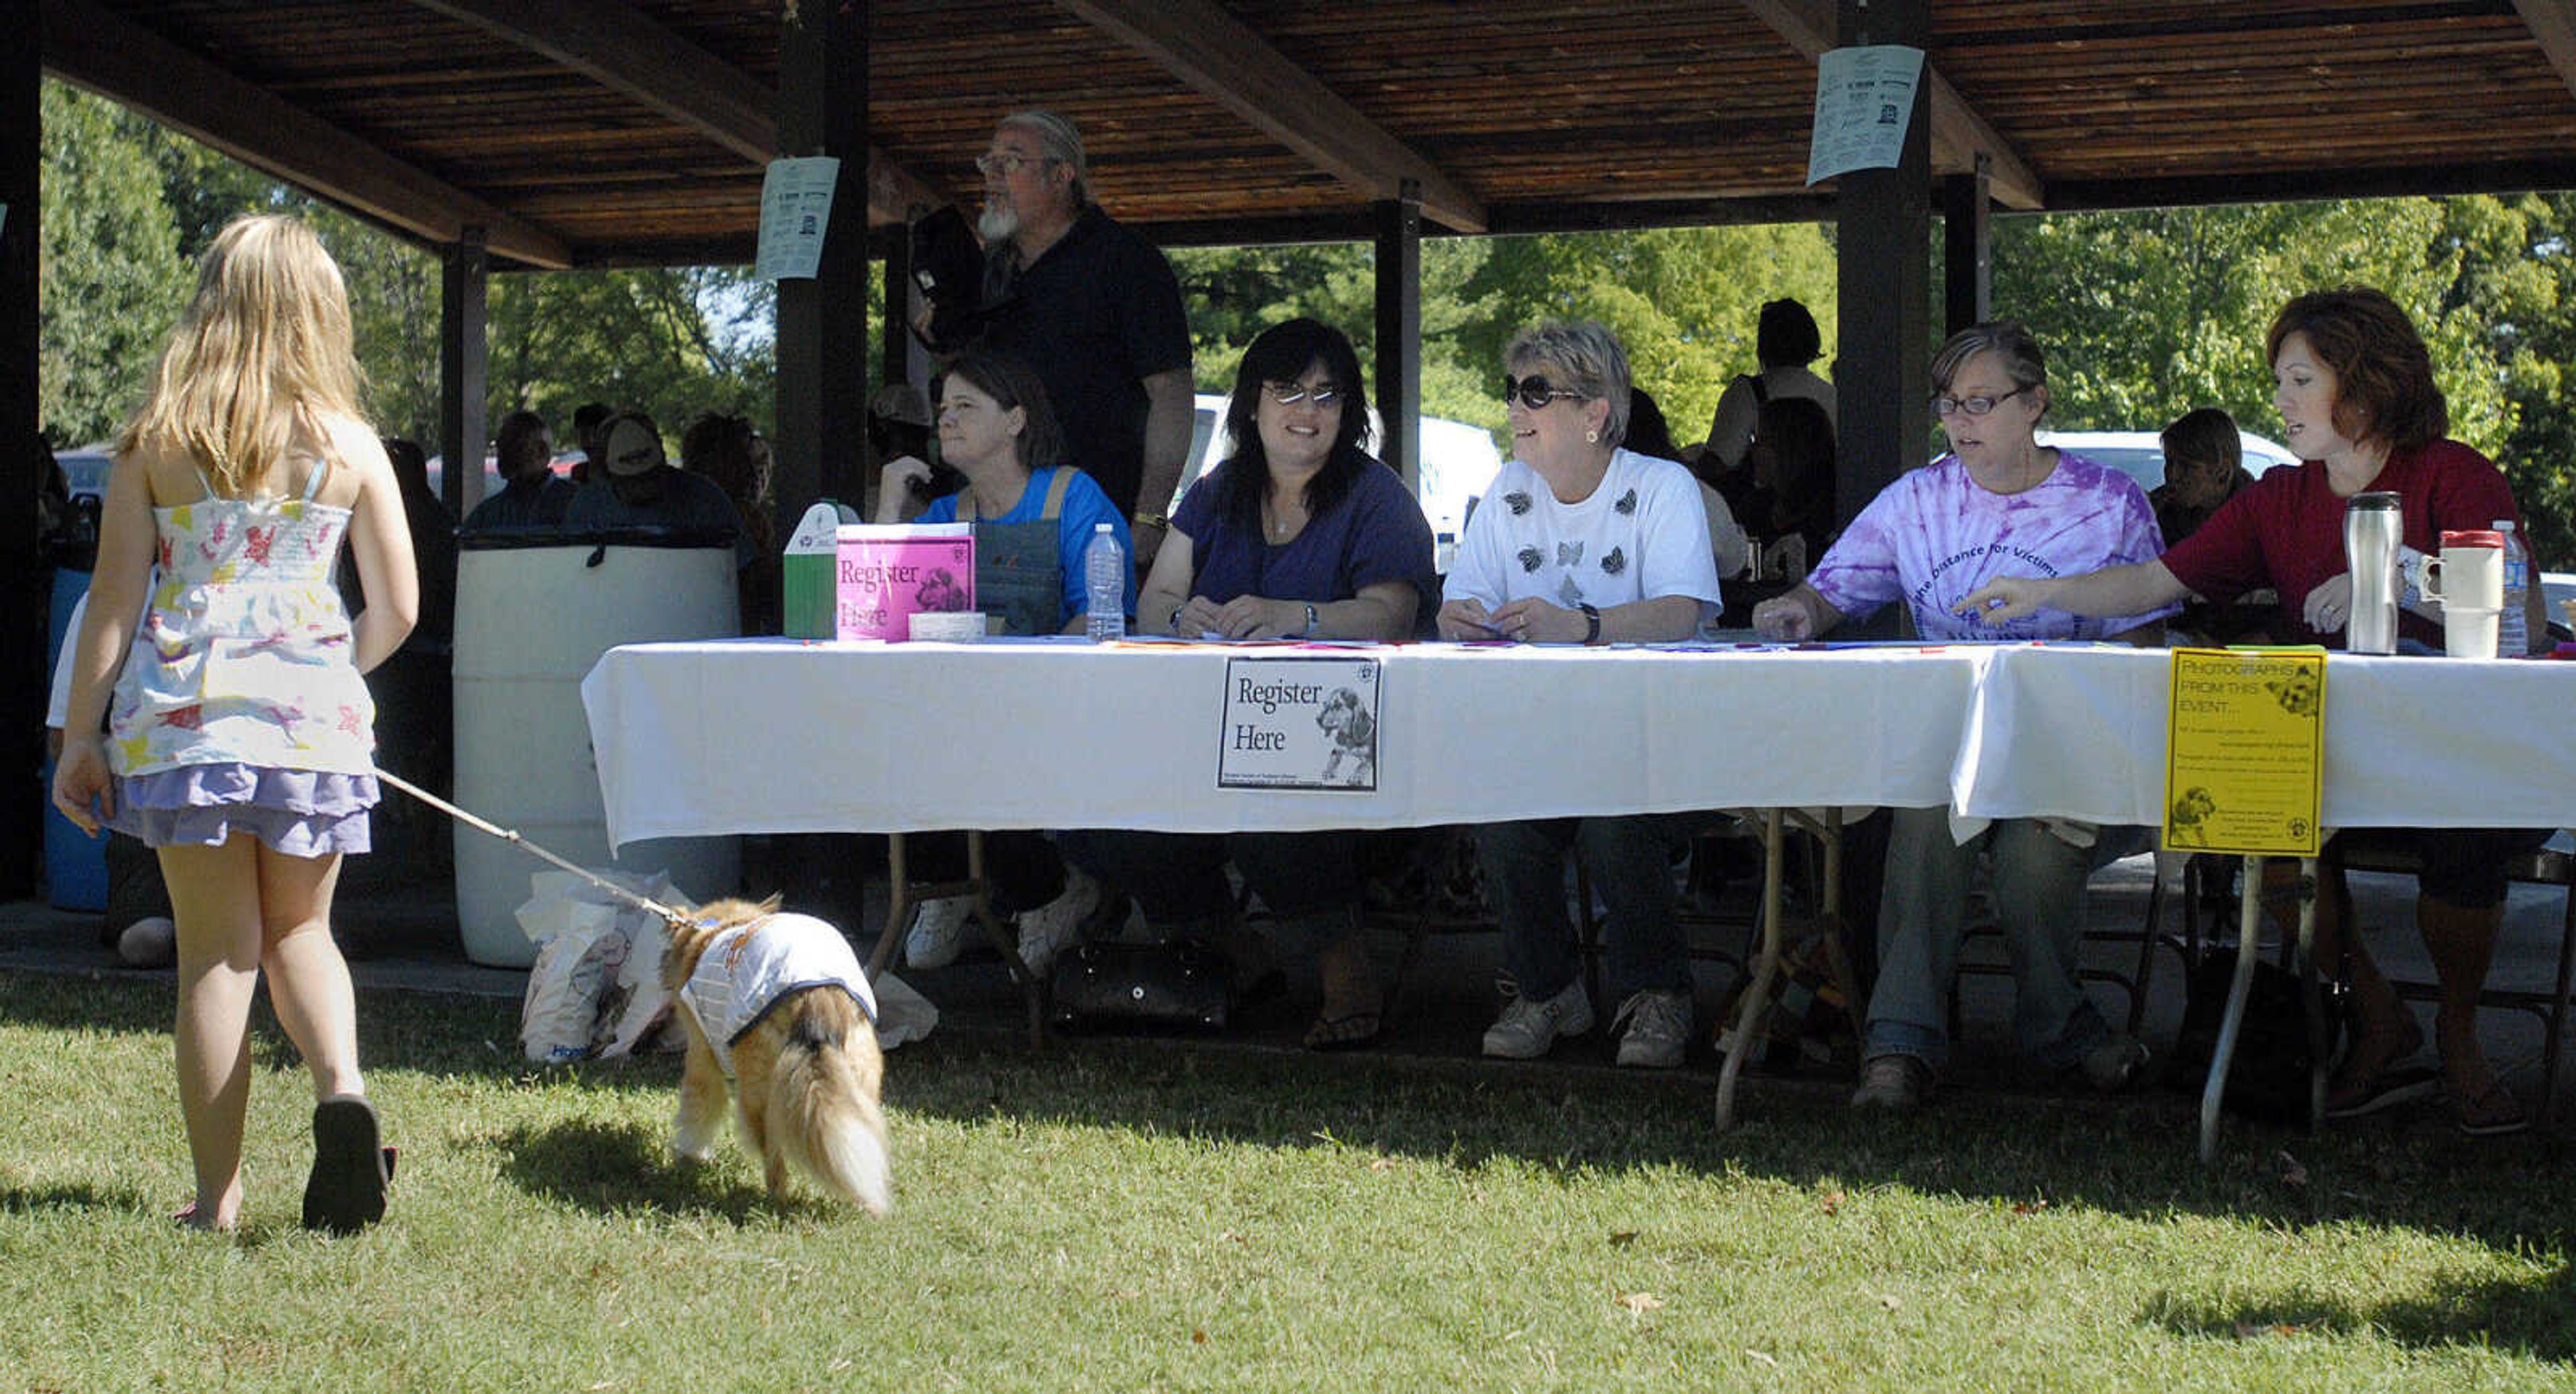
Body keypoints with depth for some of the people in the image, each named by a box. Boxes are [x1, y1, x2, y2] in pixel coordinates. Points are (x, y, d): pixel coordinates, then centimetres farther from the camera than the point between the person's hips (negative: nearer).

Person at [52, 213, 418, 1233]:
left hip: (180, 713, -1)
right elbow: (396, 611, 5)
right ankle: (341, 1086, -12)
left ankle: (217, 1195, 7)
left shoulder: (156, 440, 1)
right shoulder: (349, 445, 3)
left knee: (215, 951, 5)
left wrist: (80, 732, 7)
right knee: (300, 930, 16)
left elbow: (115, 600, 0)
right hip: (308, 710, 1)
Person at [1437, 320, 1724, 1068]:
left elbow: (1678, 614, -19)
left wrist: (1577, 625, -37)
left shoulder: (1663, 488, -3)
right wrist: (1462, 618, -20)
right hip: (1531, 726, 4)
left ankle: (1657, 993, -5)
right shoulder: (1509, 493, 13)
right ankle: (1546, 991, -3)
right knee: (1499, 819, -27)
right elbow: (1464, 606, 7)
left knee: (1616, 828, -32)